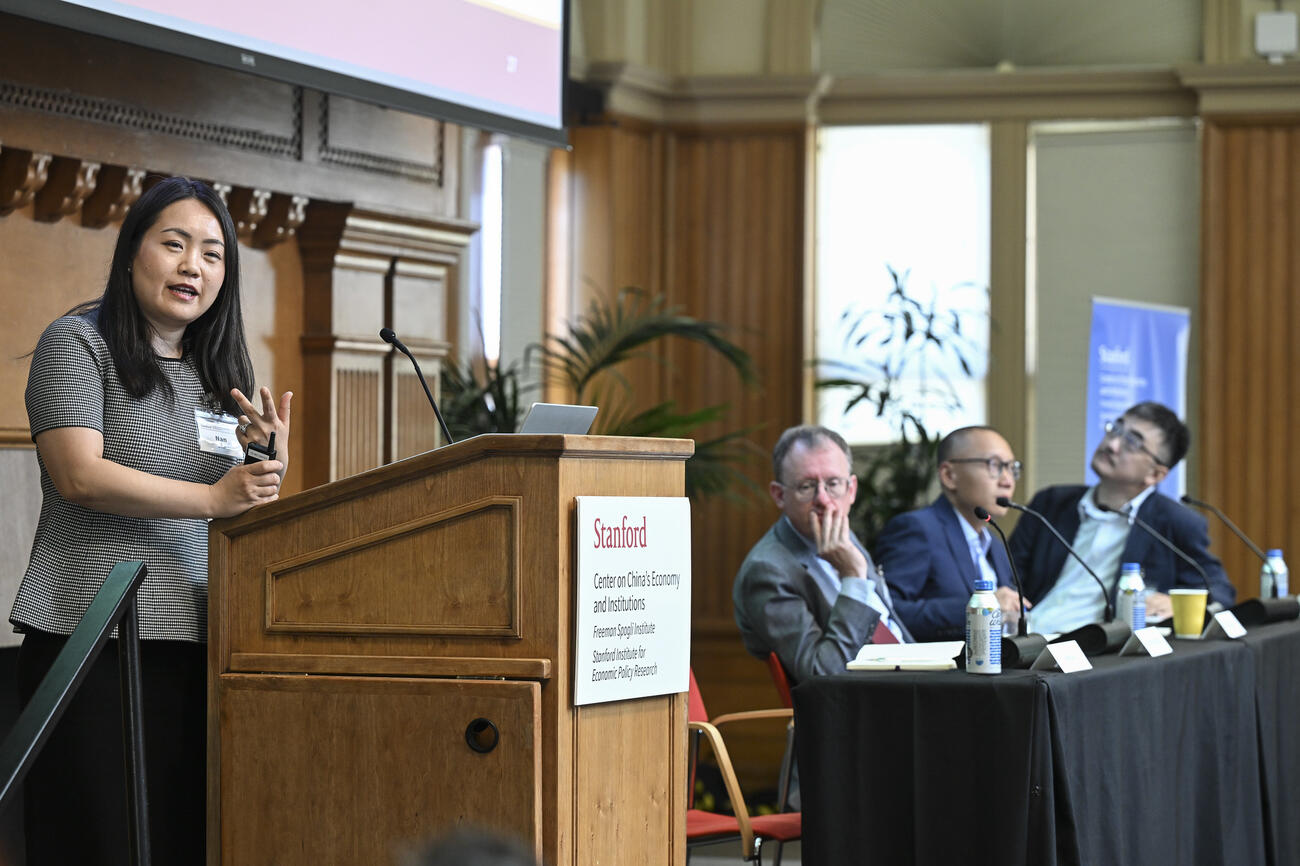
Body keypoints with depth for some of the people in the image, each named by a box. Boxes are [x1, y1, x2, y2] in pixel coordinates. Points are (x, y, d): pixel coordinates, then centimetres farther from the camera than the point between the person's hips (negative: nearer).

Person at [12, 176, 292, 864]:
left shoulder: (220, 375, 19)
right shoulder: (78, 343, 1)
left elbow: (247, 511, 24)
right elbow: (79, 476, -13)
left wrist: (268, 463, 2)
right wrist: (214, 498, -15)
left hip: (192, 643, 6)